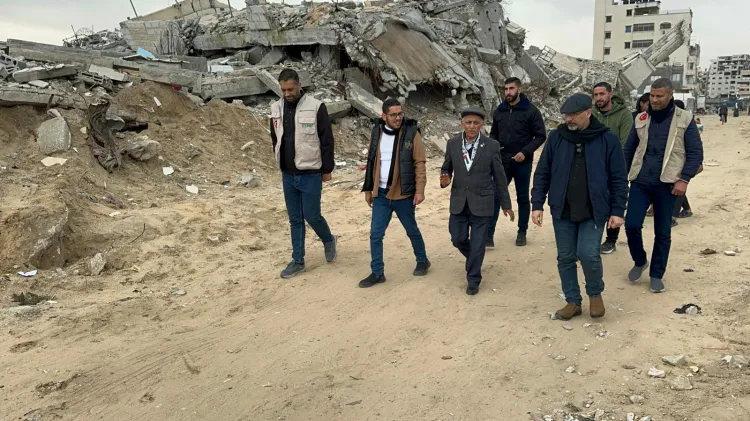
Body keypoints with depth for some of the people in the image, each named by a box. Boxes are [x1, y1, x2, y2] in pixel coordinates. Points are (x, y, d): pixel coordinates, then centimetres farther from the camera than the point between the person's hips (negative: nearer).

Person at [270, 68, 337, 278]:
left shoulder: (316, 107, -12)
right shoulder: (276, 108, 4)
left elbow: (327, 141, -8)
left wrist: (326, 170, -6)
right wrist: (281, 165, 15)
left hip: (310, 174, -5)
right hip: (288, 175, 5)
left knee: (312, 215, -1)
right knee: (295, 219, 11)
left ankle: (328, 240, 30)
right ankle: (297, 261, 21)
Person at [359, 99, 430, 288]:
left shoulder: (411, 133, -9)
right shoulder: (377, 132, 3)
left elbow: (419, 163, -9)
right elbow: (371, 162, 10)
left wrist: (419, 190, -16)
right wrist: (368, 189, 11)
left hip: (403, 194, -3)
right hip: (381, 194, 3)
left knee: (412, 230, 14)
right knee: (375, 234, 3)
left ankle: (422, 261, 36)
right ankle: (377, 273, 14)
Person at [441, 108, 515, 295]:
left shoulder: (492, 146, -8)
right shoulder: (452, 144, -2)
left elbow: (499, 177, -1)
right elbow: (446, 168, 11)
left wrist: (506, 204, 3)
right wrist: (445, 179, -13)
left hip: (481, 203, -3)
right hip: (459, 202, 3)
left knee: (478, 245, 2)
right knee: (458, 239, 10)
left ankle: (473, 280, 21)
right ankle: (474, 259, 43)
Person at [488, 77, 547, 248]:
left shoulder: (531, 111, -6)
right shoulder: (499, 110, 7)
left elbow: (541, 135, -7)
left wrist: (525, 152, -17)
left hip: (522, 163, -3)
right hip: (502, 162, 3)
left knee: (523, 198, 9)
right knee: (496, 196, -1)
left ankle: (522, 233, 21)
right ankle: (489, 233, 0)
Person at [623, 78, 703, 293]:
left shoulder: (685, 119, -1)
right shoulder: (641, 119, 7)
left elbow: (696, 152, -2)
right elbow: (628, 149, 13)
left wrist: (684, 179, -11)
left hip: (666, 184, -2)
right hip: (640, 182, 2)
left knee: (662, 232, 5)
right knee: (631, 225, -5)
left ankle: (657, 275, 19)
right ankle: (640, 261, 21)